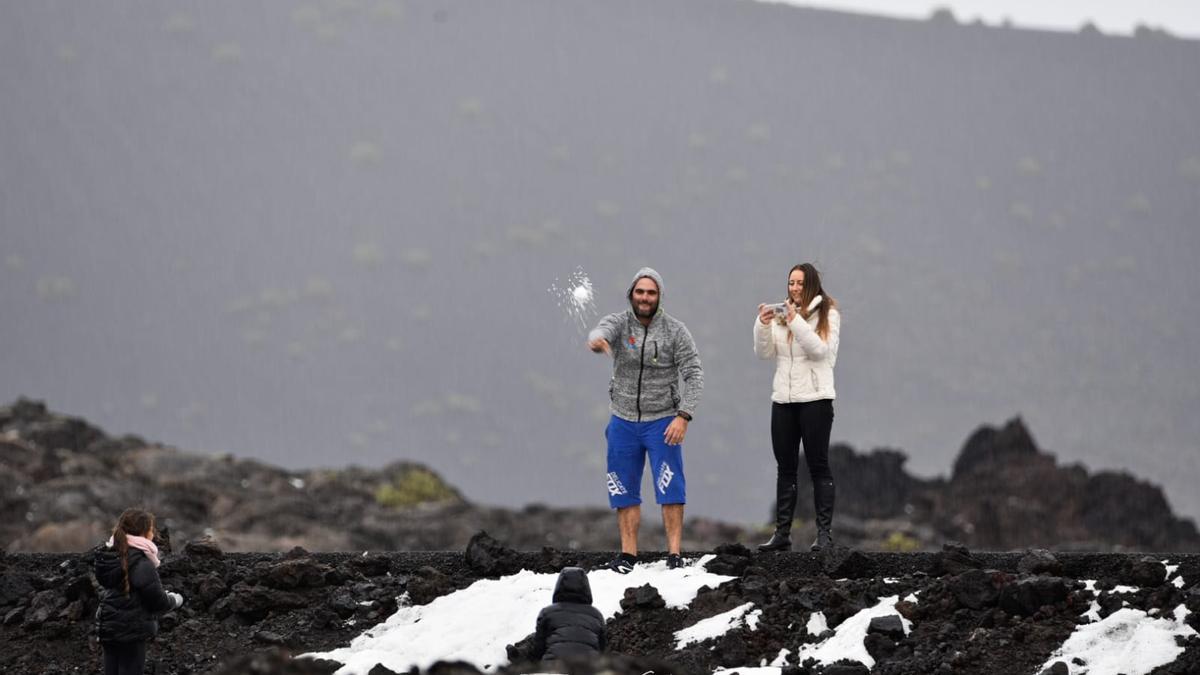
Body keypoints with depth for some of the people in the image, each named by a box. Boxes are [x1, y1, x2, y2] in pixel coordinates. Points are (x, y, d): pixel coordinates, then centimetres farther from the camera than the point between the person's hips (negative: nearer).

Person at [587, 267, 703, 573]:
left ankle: (674, 554, -6)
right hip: (624, 422, 2)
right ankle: (628, 554, 14)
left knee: (670, 489, -7)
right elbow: (602, 331, -28)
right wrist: (598, 340, -54)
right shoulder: (619, 322, -3)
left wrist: (683, 416, -20)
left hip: (662, 422, -2)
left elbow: (694, 375, -8)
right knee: (624, 491, 6)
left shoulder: (675, 330, -6)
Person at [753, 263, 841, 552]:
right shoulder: (781, 314, 10)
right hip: (783, 398, 5)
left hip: (815, 398, -5)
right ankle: (782, 533, 8)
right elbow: (764, 352, 5)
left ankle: (825, 533, -4)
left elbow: (821, 349, -14)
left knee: (818, 466, -4)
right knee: (785, 468, 6)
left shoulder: (827, 314, 0)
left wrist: (796, 322, -21)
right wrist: (763, 325, -11)